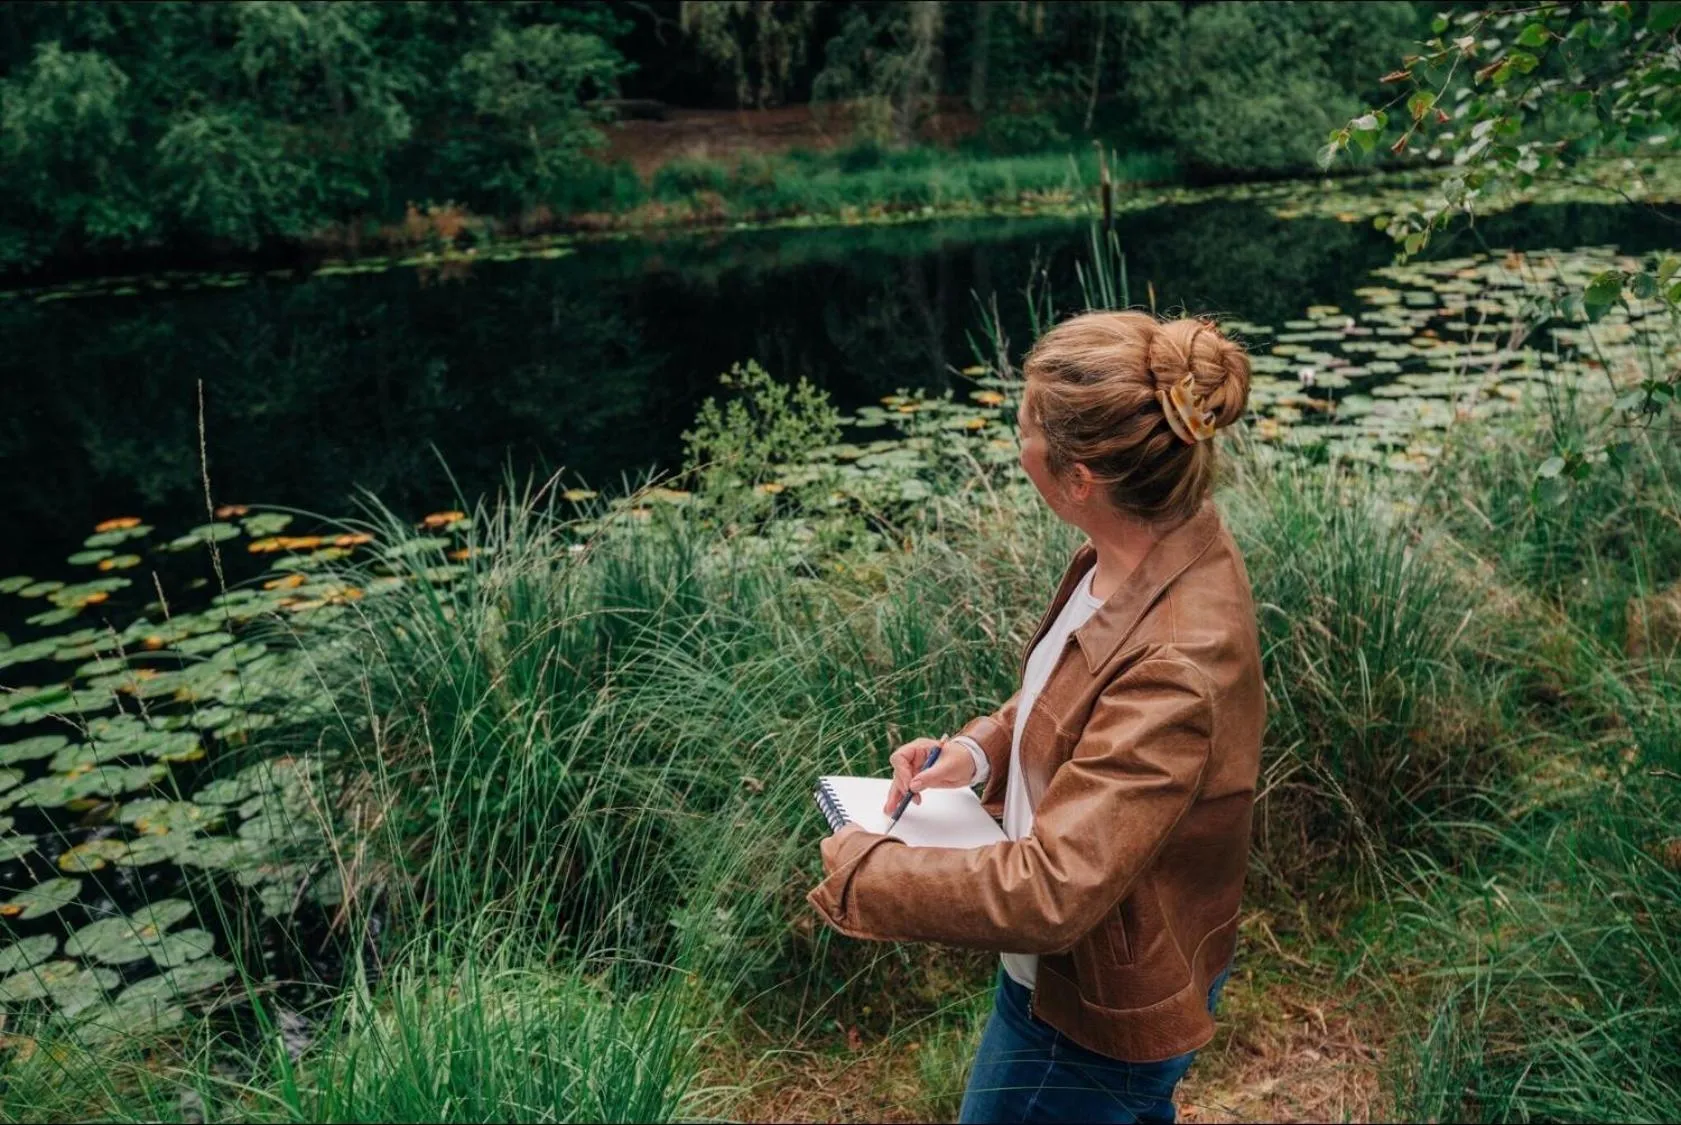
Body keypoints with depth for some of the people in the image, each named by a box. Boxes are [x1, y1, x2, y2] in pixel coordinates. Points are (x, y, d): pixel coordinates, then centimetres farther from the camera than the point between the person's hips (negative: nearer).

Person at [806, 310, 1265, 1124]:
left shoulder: (1178, 667, -38)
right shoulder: (1158, 545, -12)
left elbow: (1048, 893, -35)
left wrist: (859, 866, -23)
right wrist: (980, 746, -7)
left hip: (1094, 1016, -8)